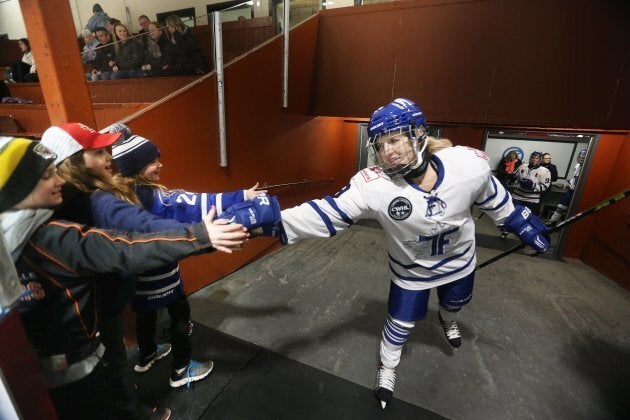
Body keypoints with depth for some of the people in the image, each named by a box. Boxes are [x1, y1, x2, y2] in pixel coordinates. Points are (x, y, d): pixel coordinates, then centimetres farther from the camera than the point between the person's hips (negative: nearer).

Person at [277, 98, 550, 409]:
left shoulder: (469, 164, -28)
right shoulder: (373, 184, -35)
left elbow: (494, 200, -8)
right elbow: (328, 211, -39)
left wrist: (526, 226, 6)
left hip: (459, 262, 3)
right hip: (410, 270, -3)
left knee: (455, 304, 32)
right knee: (400, 323, 13)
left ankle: (447, 321, 71)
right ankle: (387, 367, 46)